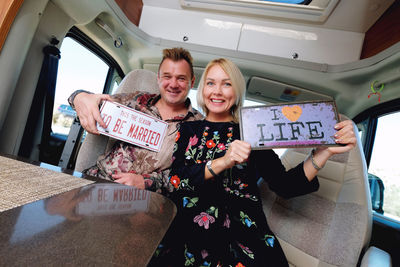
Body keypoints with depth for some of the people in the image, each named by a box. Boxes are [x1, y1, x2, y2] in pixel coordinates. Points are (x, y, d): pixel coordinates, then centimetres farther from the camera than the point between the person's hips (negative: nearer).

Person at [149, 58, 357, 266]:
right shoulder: (188, 130, 9)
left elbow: (284, 185, 1)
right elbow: (176, 179, -5)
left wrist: (325, 151, -9)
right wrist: (222, 162, -18)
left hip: (242, 230, 2)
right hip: (189, 224, 0)